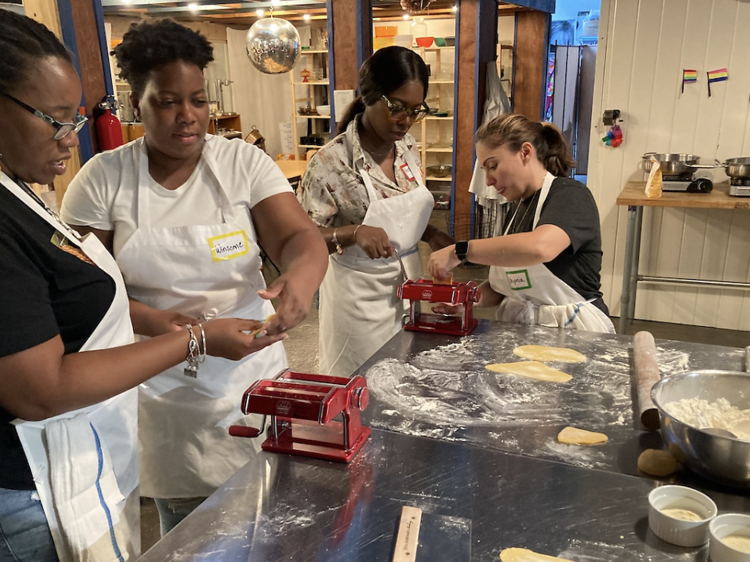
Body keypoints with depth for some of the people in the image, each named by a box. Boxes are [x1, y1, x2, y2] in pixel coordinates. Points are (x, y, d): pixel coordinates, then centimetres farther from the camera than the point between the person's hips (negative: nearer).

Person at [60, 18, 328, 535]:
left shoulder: (245, 162, -4)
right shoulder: (103, 177, -4)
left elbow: (300, 236, -14)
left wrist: (302, 275, -37)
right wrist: (151, 321, -21)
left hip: (250, 372, 1)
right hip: (160, 383, 0)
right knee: (184, 526, 15)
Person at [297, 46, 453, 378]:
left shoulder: (408, 147, 0)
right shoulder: (331, 162, -20)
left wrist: (431, 234, -4)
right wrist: (354, 232, -30)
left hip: (407, 281, 6)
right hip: (361, 293, -6)